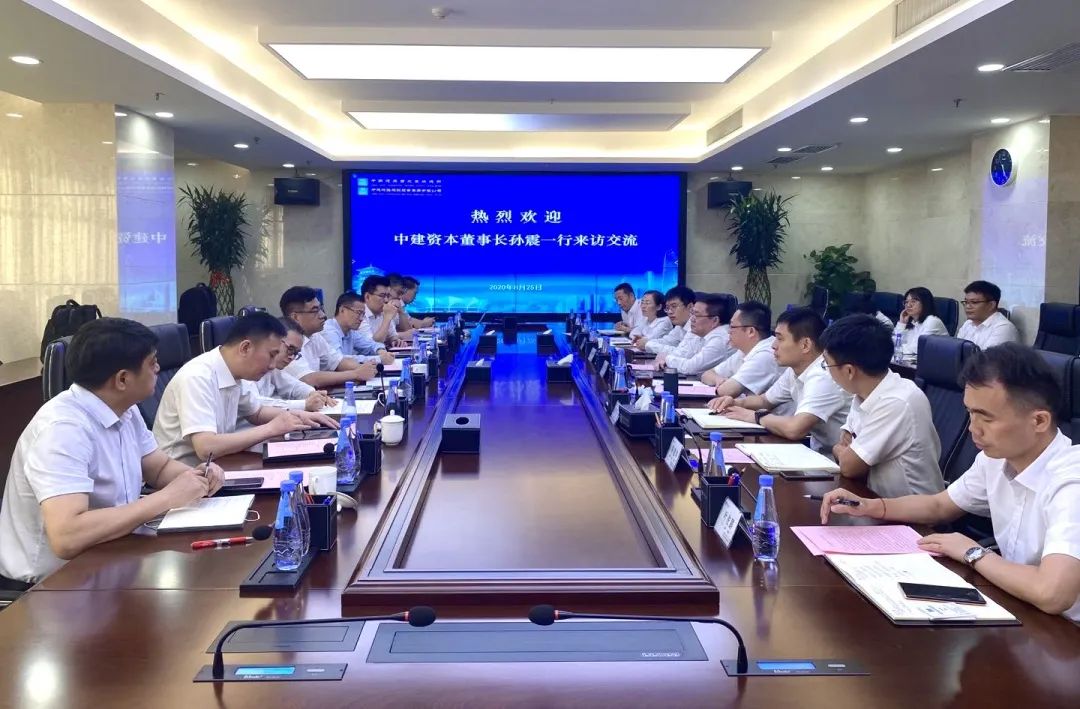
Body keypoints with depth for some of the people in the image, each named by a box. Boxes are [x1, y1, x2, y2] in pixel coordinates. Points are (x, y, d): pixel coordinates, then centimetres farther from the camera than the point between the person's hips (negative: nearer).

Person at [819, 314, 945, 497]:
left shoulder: (896, 404, -24)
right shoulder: (865, 393, 1)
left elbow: (849, 466, -20)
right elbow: (846, 445, 10)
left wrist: (839, 450, 0)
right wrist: (844, 451, -11)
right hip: (878, 499, 7)